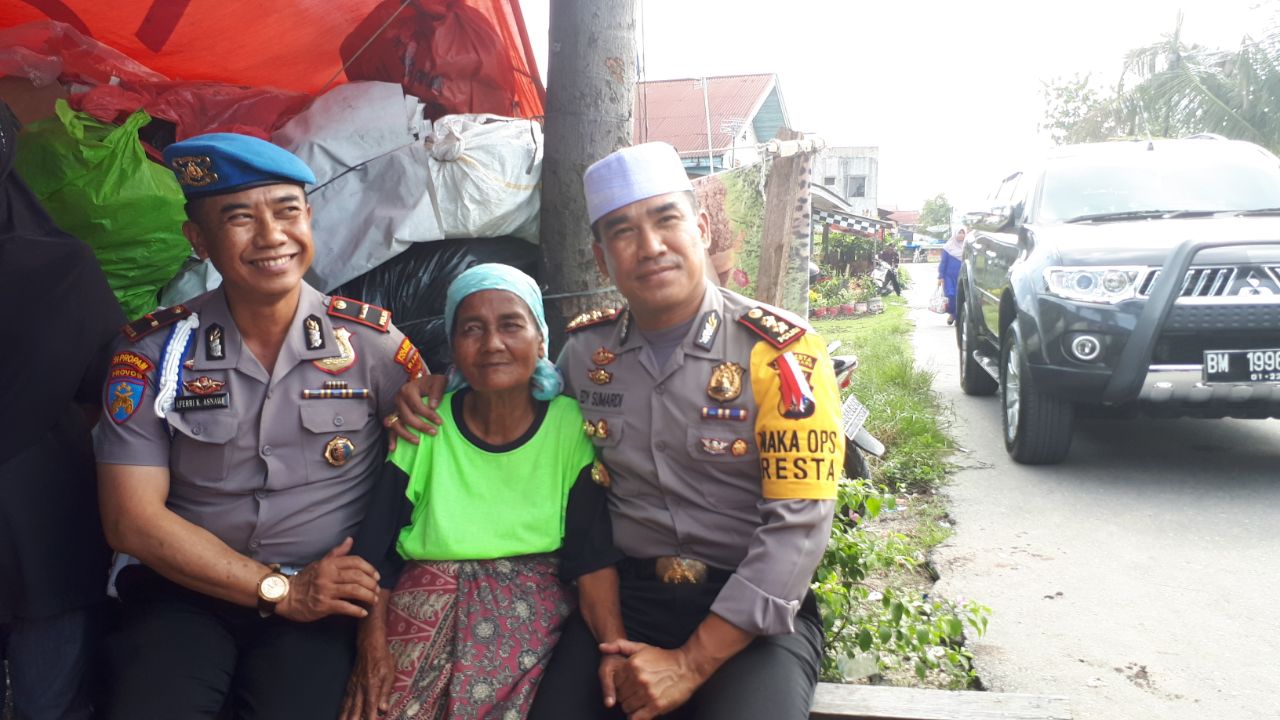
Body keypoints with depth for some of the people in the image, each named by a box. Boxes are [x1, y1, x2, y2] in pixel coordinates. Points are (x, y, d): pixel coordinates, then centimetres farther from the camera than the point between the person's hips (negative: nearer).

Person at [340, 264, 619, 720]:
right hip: (427, 609, 1)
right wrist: (373, 645, -11)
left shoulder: (571, 427, -2)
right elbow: (376, 549, 1)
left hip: (532, 610, -1)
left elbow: (592, 557, -4)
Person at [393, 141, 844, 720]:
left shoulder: (782, 355, -9)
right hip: (622, 594, 3)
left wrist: (689, 665, -16)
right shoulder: (583, 350, 3)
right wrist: (612, 641, -3)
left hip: (753, 609, -2)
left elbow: (796, 526, -13)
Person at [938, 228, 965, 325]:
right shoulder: (949, 246, 3)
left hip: (962, 277, 1)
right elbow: (943, 262, 4)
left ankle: (957, 317, 11)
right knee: (950, 296, -12)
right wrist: (940, 277, 0)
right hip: (949, 276, -1)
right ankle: (951, 313, 14)